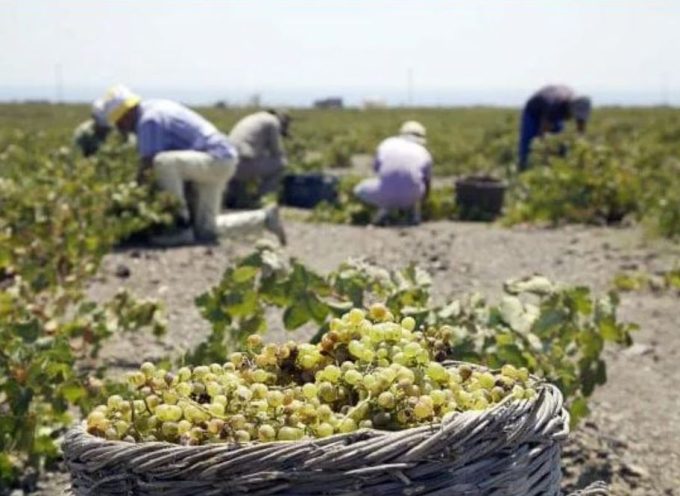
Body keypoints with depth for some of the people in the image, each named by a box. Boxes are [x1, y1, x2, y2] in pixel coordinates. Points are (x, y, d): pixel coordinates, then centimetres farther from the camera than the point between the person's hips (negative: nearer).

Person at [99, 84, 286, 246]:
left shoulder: (148, 119, -14)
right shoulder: (157, 108, 15)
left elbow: (148, 163, -17)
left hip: (215, 160, -10)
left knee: (162, 162, -33)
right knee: (205, 231, 10)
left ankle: (182, 225, -21)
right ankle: (264, 218, 14)